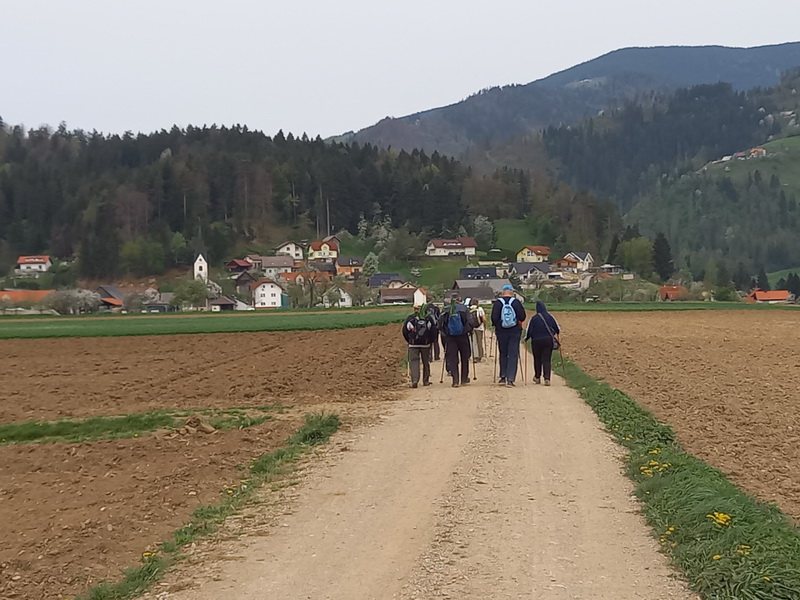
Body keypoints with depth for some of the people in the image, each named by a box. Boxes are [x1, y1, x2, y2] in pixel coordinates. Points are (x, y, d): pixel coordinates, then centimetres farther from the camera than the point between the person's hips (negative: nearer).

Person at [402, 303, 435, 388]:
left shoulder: (410, 317, 4)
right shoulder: (429, 317, 5)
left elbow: (405, 330, 3)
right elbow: (433, 330, 2)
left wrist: (409, 341, 13)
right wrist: (430, 340, 12)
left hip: (413, 344, -1)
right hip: (426, 344, 1)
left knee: (414, 361, -3)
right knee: (426, 362, 14)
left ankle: (414, 380, -20)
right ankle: (426, 381, 19)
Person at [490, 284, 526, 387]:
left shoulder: (498, 302, -5)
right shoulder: (516, 302, -5)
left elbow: (494, 318, -8)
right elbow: (522, 317, -5)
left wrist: (496, 326, 11)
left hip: (501, 332, 1)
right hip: (515, 331, -1)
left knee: (503, 354, 15)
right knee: (513, 355, 1)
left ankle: (503, 377, 16)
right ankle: (510, 379, -6)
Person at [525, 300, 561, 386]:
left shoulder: (534, 318, -9)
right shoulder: (550, 317, -1)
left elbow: (529, 331, -6)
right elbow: (558, 329, 4)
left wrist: (525, 339, 11)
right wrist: (559, 340, 17)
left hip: (536, 341, -1)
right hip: (548, 340, 1)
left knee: (537, 359, 15)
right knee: (546, 360, 2)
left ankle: (537, 377, 28)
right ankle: (547, 378, -11)